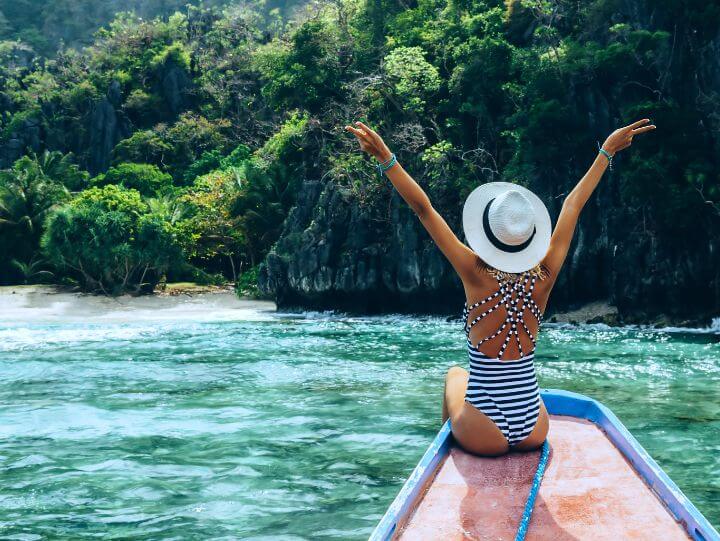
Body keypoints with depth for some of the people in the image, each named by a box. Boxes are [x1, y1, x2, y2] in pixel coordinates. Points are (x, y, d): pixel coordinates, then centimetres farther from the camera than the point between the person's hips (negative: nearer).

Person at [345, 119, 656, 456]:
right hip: (534, 431, 3)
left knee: (456, 375, 31)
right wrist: (607, 151, 14)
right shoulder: (543, 277, -8)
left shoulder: (477, 275, -16)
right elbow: (573, 205, 4)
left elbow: (424, 209, -16)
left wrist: (385, 159, -20)